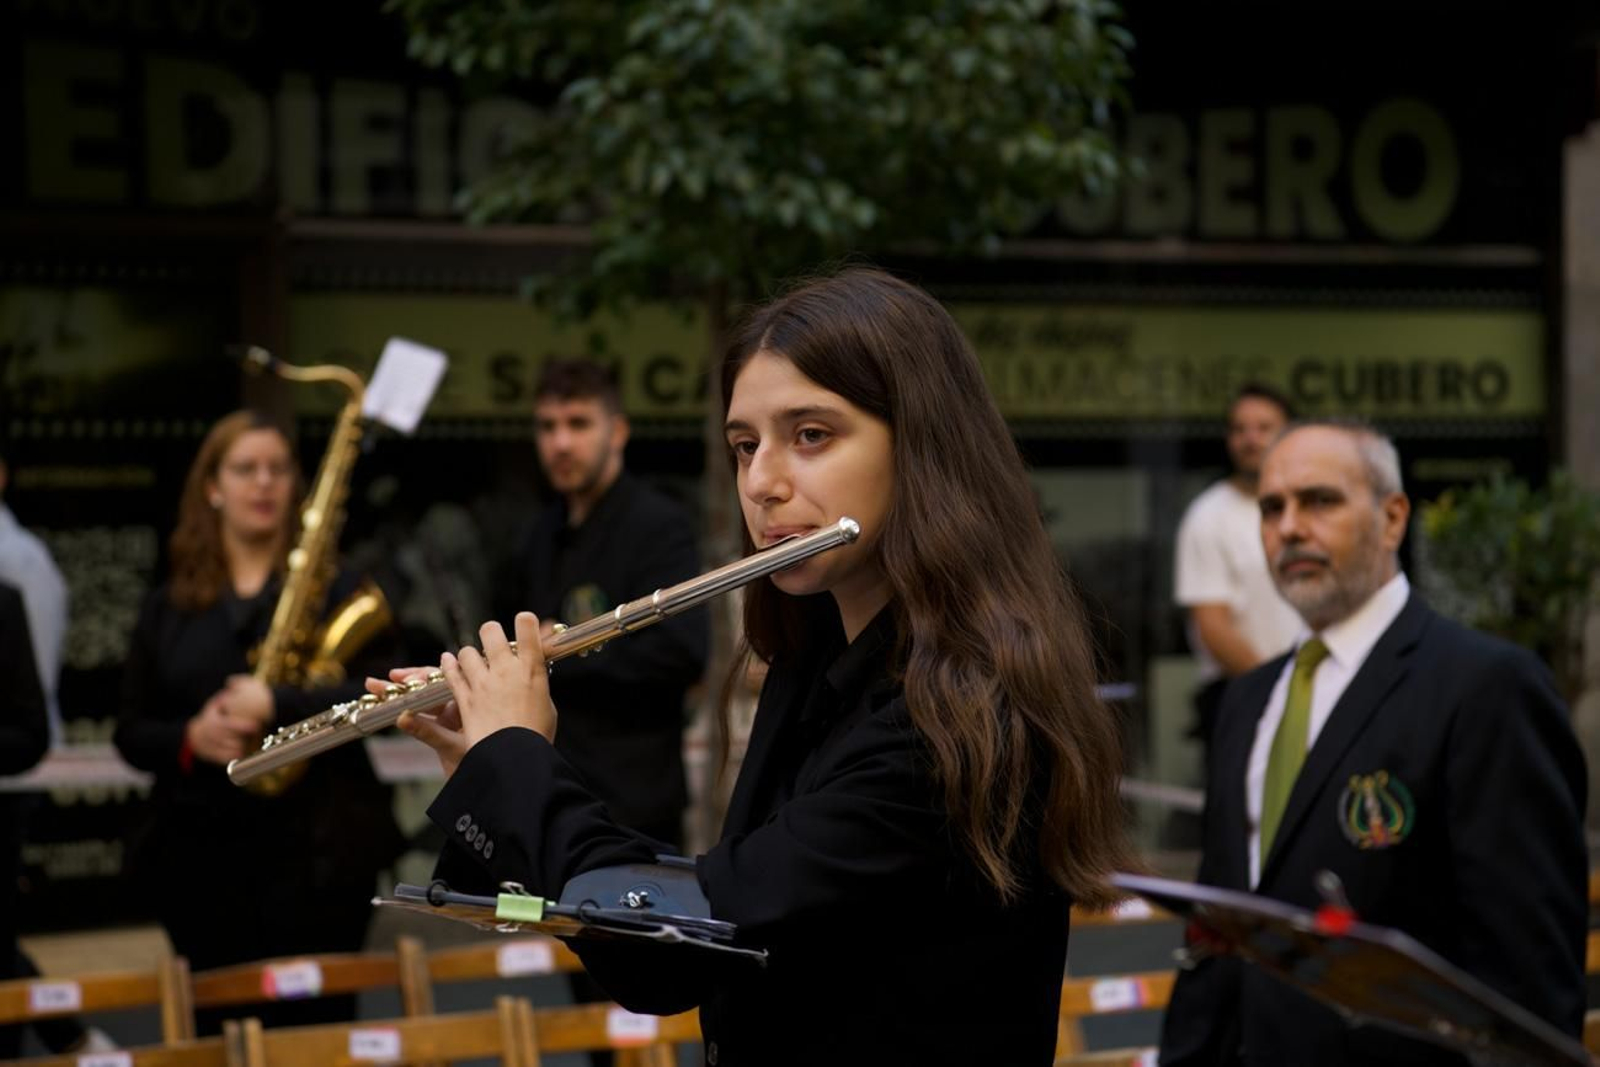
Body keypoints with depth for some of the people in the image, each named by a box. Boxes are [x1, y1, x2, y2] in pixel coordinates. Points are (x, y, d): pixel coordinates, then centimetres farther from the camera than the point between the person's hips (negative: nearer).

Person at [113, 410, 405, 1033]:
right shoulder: (168, 606, 12)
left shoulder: (334, 586, 4)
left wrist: (277, 707, -20)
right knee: (219, 1029, 5)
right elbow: (130, 732, 11)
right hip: (199, 856, 3)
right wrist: (189, 738, -10)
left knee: (313, 1024, -2)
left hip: (315, 855, -3)